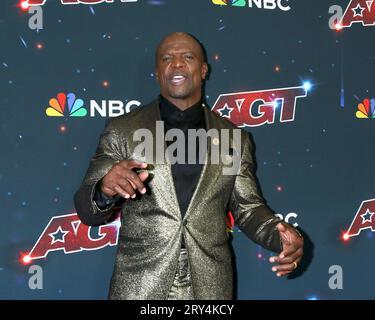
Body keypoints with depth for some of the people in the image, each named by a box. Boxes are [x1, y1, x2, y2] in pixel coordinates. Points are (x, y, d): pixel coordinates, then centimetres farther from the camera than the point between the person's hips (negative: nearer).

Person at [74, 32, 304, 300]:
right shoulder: (122, 130, -2)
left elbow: (248, 208, 8)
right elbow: (88, 210, -2)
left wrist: (281, 235, -12)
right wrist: (105, 190, -25)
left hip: (210, 288, 2)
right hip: (139, 287, -1)